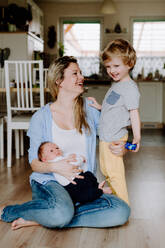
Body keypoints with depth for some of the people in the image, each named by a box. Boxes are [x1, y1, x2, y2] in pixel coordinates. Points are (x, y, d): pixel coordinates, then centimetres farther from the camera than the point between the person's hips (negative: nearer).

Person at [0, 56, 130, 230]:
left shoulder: (90, 109, 8)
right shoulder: (41, 117, 0)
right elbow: (34, 162, 0)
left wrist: (119, 148, -9)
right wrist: (55, 167, -22)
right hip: (49, 182, -4)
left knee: (121, 212, -23)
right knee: (62, 211, -38)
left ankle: (39, 219, -16)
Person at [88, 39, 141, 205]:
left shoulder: (130, 88, -16)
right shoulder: (116, 84, 12)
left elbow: (134, 113, -19)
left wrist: (137, 137, -21)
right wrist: (99, 107, 10)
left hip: (114, 138, -9)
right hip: (106, 137, 9)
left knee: (114, 172, 0)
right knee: (106, 170, 22)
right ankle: (114, 193, 40)